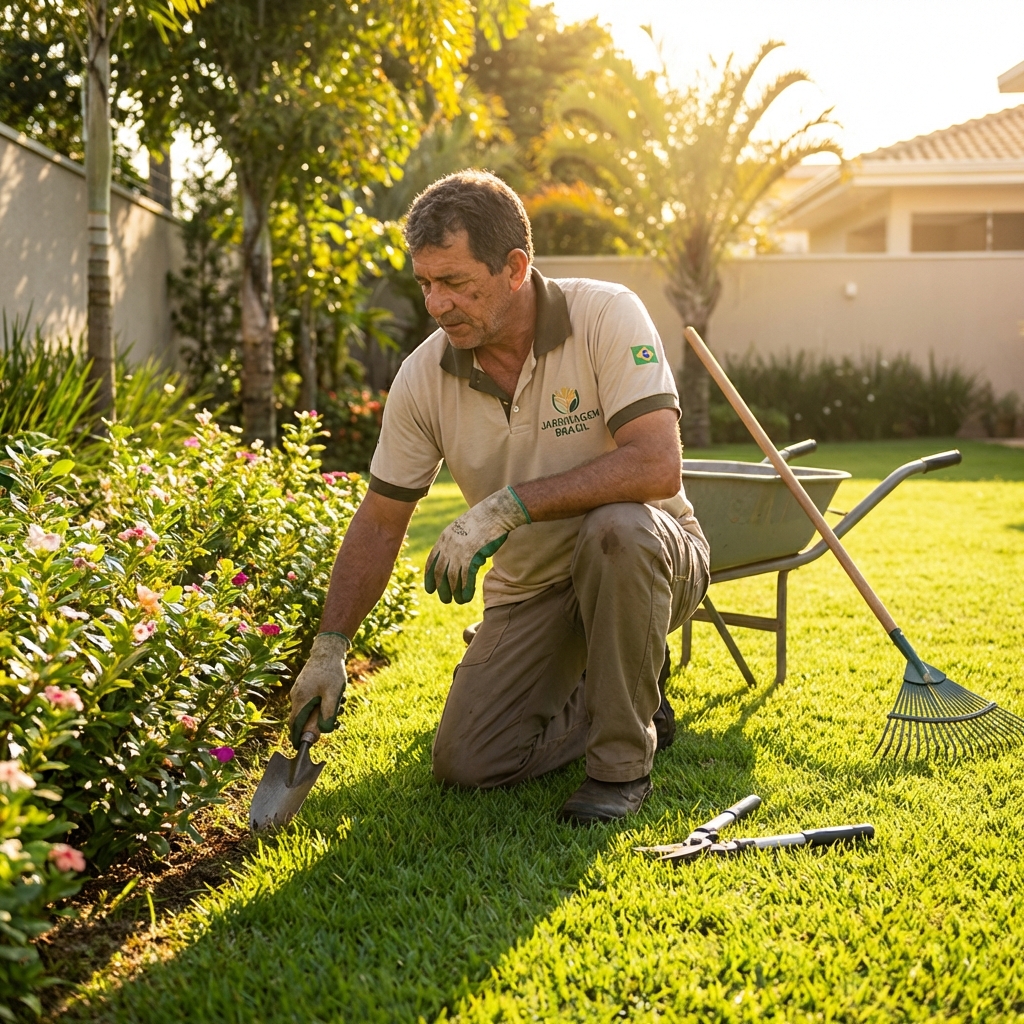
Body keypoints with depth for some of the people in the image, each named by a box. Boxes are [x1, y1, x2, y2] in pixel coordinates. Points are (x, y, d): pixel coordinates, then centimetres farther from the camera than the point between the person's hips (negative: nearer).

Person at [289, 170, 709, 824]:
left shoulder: (606, 316, -21)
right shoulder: (423, 378, -9)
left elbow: (658, 467, -33)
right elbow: (379, 525, -1)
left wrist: (508, 505, -35)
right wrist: (330, 648, -8)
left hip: (649, 560, -3)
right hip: (531, 592, 4)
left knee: (615, 527, -39)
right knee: (466, 763, -10)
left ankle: (624, 760, -18)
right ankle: (616, 697, 17)